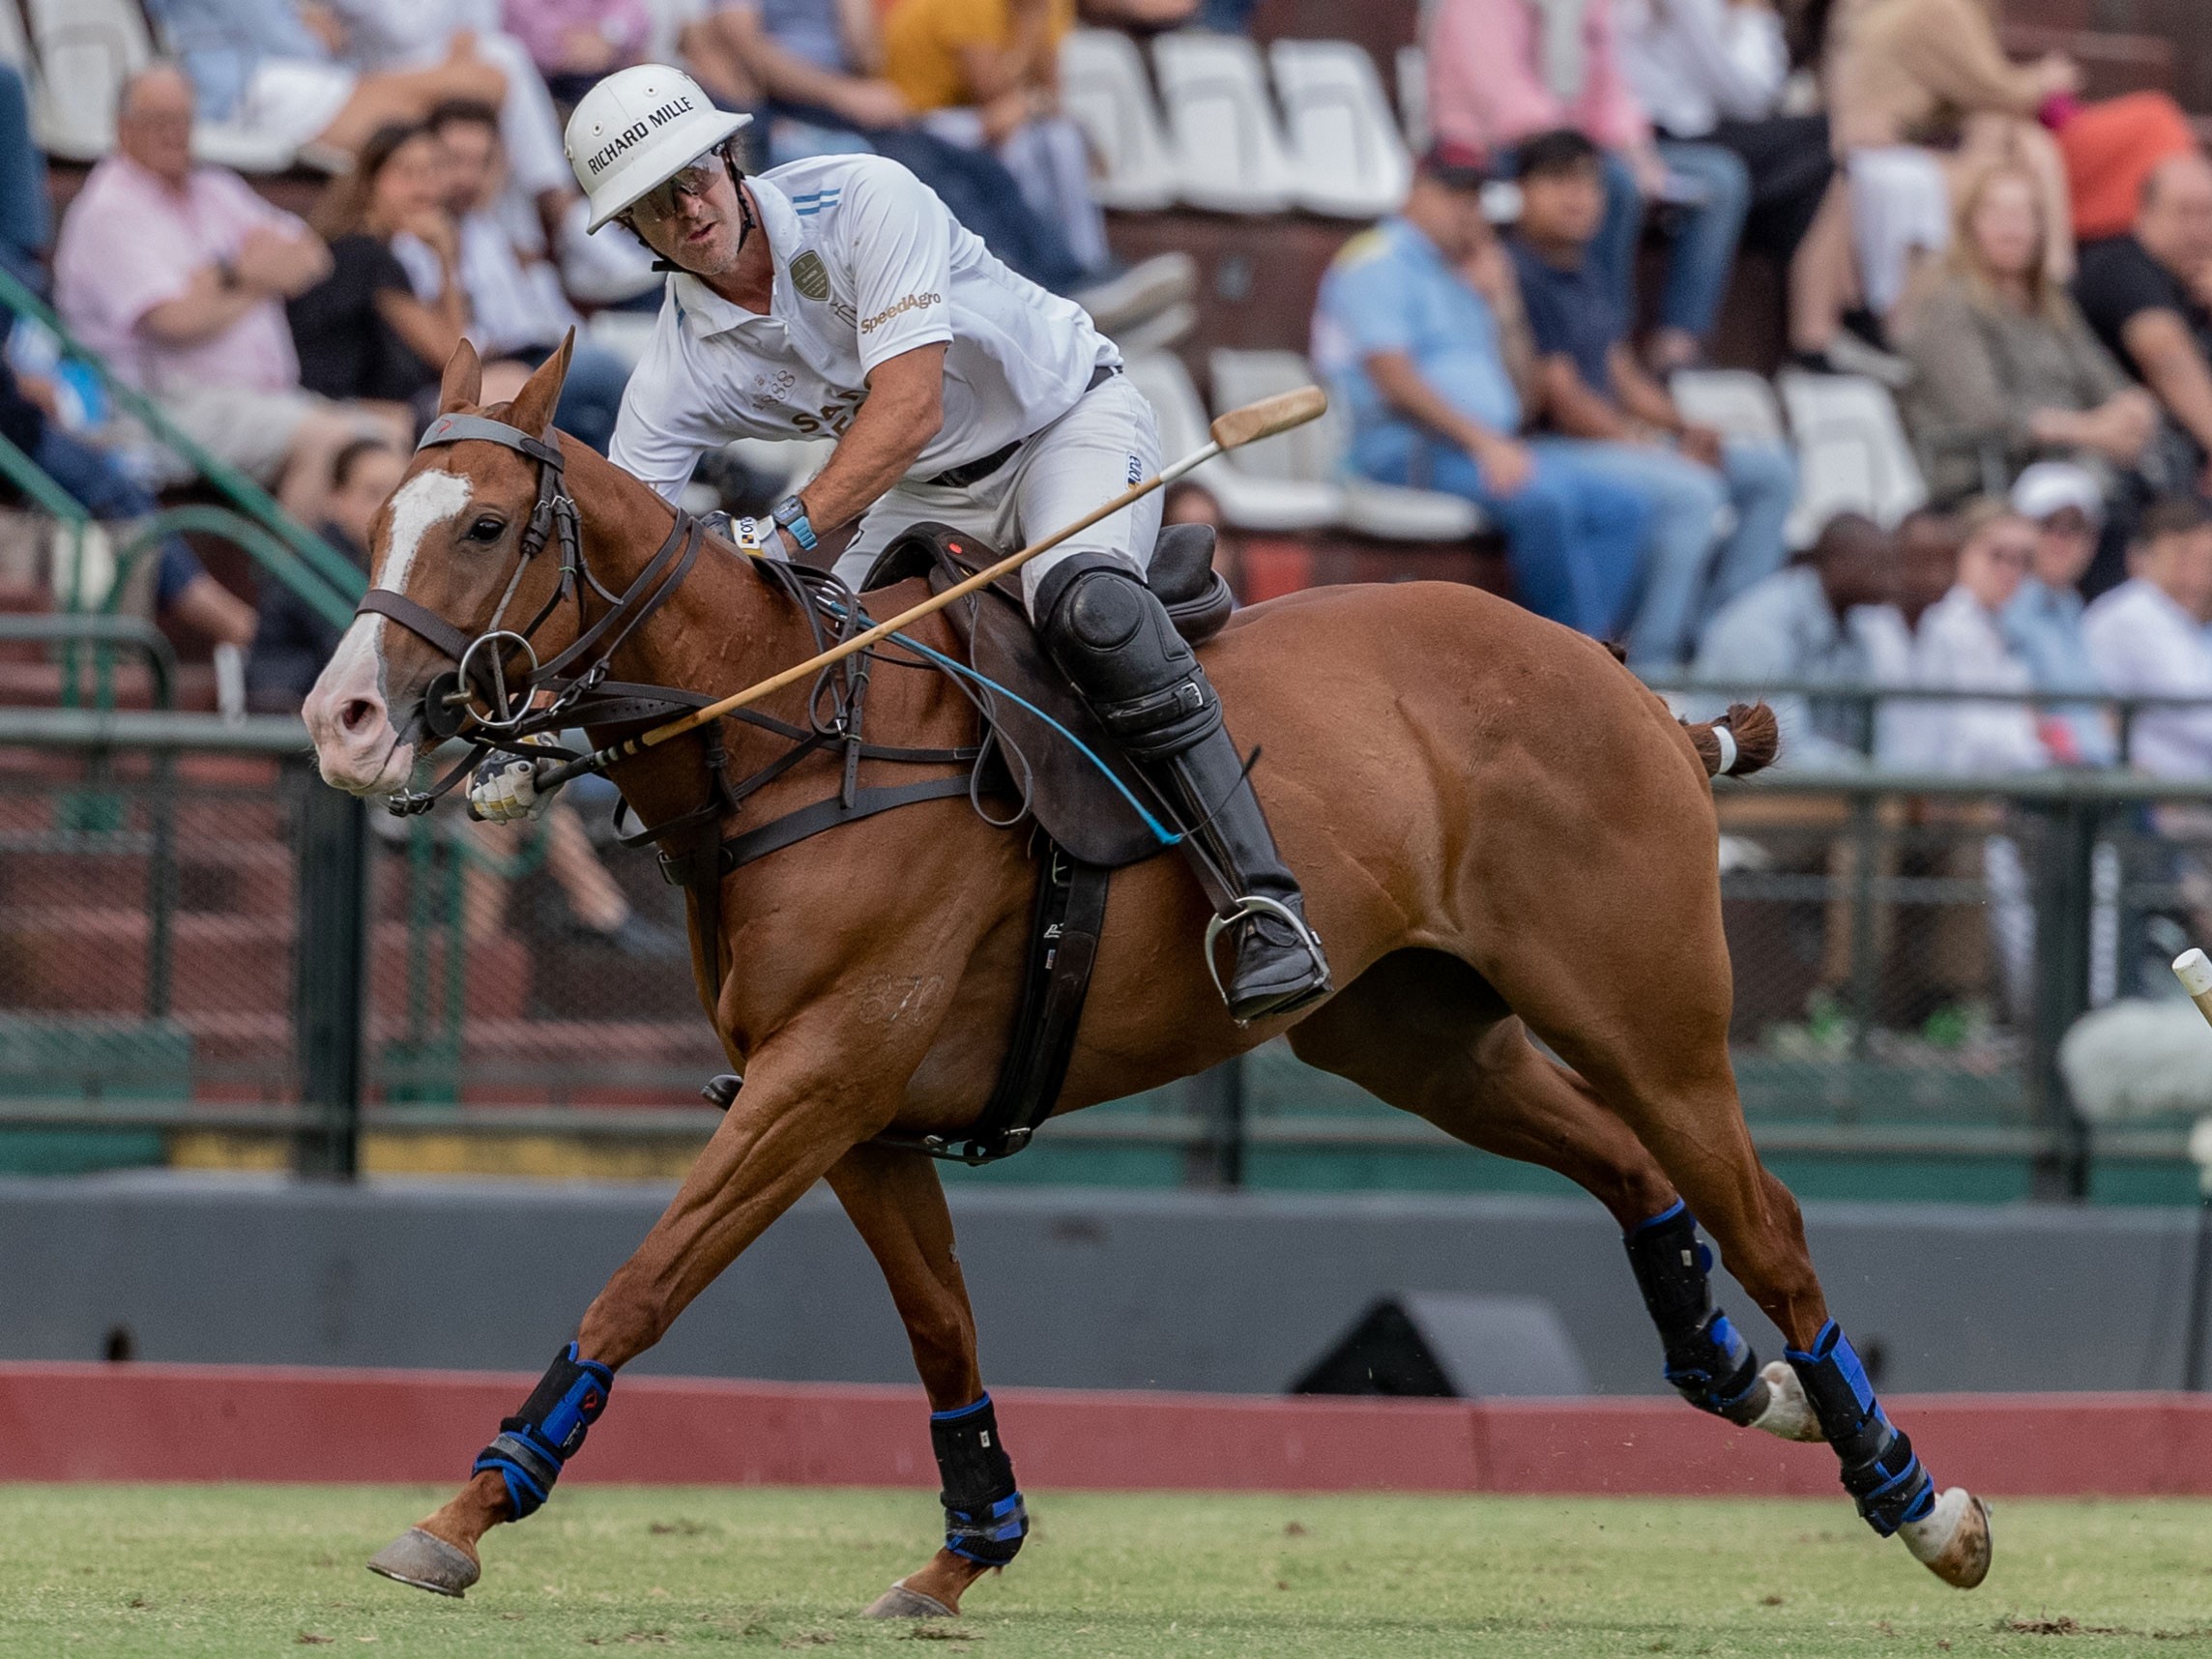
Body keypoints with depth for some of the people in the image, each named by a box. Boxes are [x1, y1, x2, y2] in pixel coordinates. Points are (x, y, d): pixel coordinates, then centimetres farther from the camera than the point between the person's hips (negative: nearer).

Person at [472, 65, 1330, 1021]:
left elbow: (908, 407, -34)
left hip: (1074, 418, -6)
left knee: (1081, 602, -36)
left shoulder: (864, 200, -25)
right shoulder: (680, 370, -12)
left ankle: (1265, 908, -41)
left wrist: (789, 531, -45)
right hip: (933, 495, 6)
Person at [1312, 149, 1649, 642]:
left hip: (1494, 450, 9)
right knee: (1545, 498, -34)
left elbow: (1517, 375, 23)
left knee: (1622, 507, -11)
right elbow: (1395, 382, -13)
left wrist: (1499, 296, 11)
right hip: (1413, 450, -9)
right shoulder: (1374, 265, -1)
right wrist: (1483, 443, -20)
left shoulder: (1462, 276, 27)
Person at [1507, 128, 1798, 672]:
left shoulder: (1588, 277, 19)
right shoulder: (1520, 276, -13)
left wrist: (1684, 429, 2)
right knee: (1692, 491, -32)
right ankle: (1652, 663, -28)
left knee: (1771, 470, 6)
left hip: (1619, 438, 11)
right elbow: (1562, 398, -17)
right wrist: (1660, 447, -15)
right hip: (1555, 453, -11)